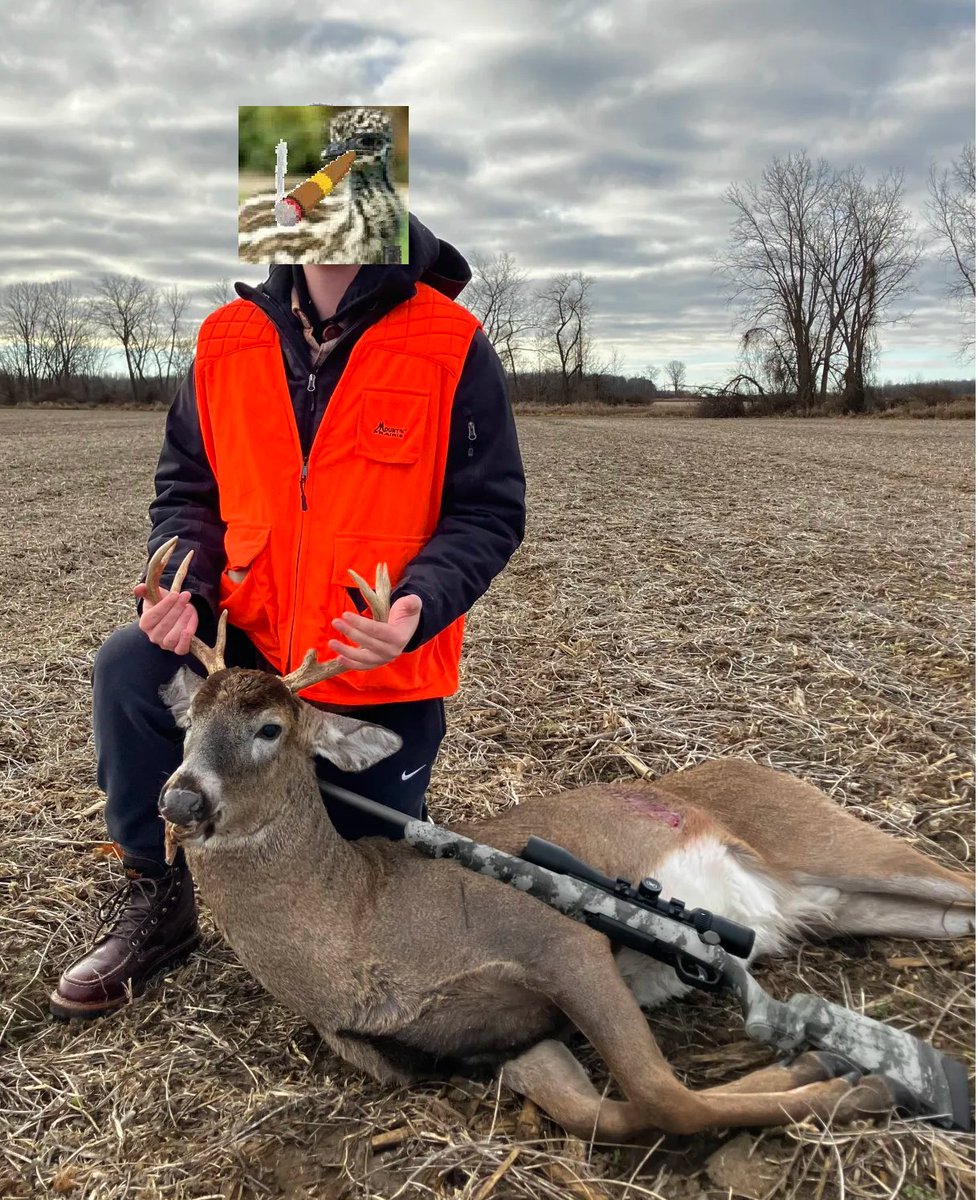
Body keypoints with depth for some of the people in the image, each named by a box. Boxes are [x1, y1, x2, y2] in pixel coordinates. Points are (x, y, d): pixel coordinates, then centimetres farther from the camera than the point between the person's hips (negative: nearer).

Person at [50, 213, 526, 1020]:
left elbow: (489, 512, -12)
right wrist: (183, 583, -16)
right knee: (130, 670, -26)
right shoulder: (229, 341, -2)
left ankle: (385, 803, 45)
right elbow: (187, 487, 5)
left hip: (386, 672, -2)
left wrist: (420, 604, -30)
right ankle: (157, 900, -1)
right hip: (253, 642, 3)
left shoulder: (451, 347, -13)